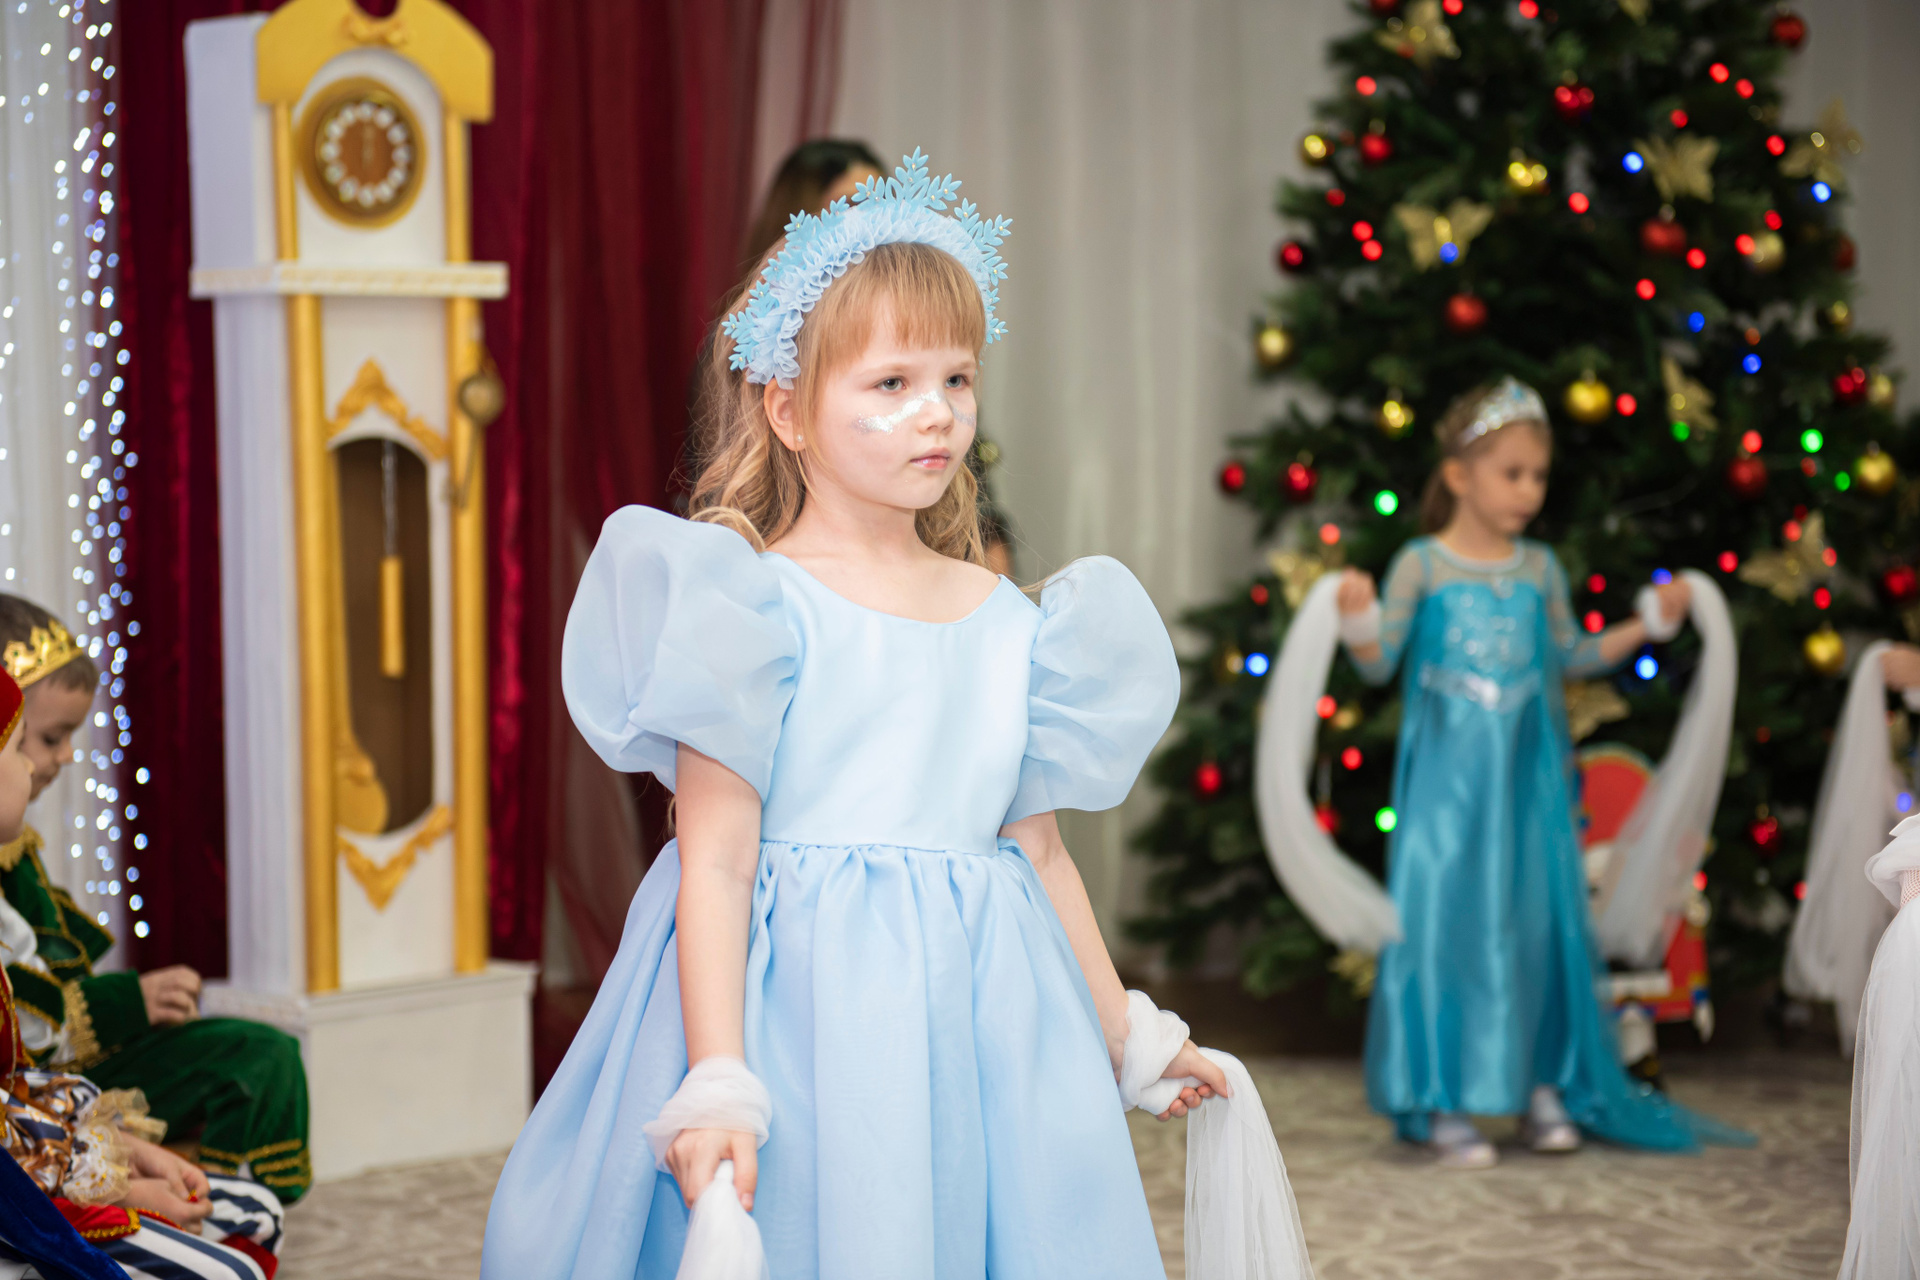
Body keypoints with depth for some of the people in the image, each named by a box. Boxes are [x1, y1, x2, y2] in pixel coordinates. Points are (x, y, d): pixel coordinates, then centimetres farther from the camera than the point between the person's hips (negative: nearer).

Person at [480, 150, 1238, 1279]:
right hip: (803, 1008, -5)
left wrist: (1124, 1041, 23)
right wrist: (714, 1087, -20)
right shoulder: (752, 602, -8)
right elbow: (714, 860, -12)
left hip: (974, 1015, 5)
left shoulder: (1008, 620, 9)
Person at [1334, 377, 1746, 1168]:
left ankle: (1545, 1086, 16)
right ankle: (1445, 1106, 0)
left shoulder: (1539, 569, 7)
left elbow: (1571, 657, 18)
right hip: (1447, 782, -4)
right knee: (1444, 919, -5)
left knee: (1537, 920, 5)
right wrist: (1358, 621, -24)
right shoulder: (1421, 566, -4)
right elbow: (1380, 664, -4)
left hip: (1527, 779, 4)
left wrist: (1647, 624, 13)